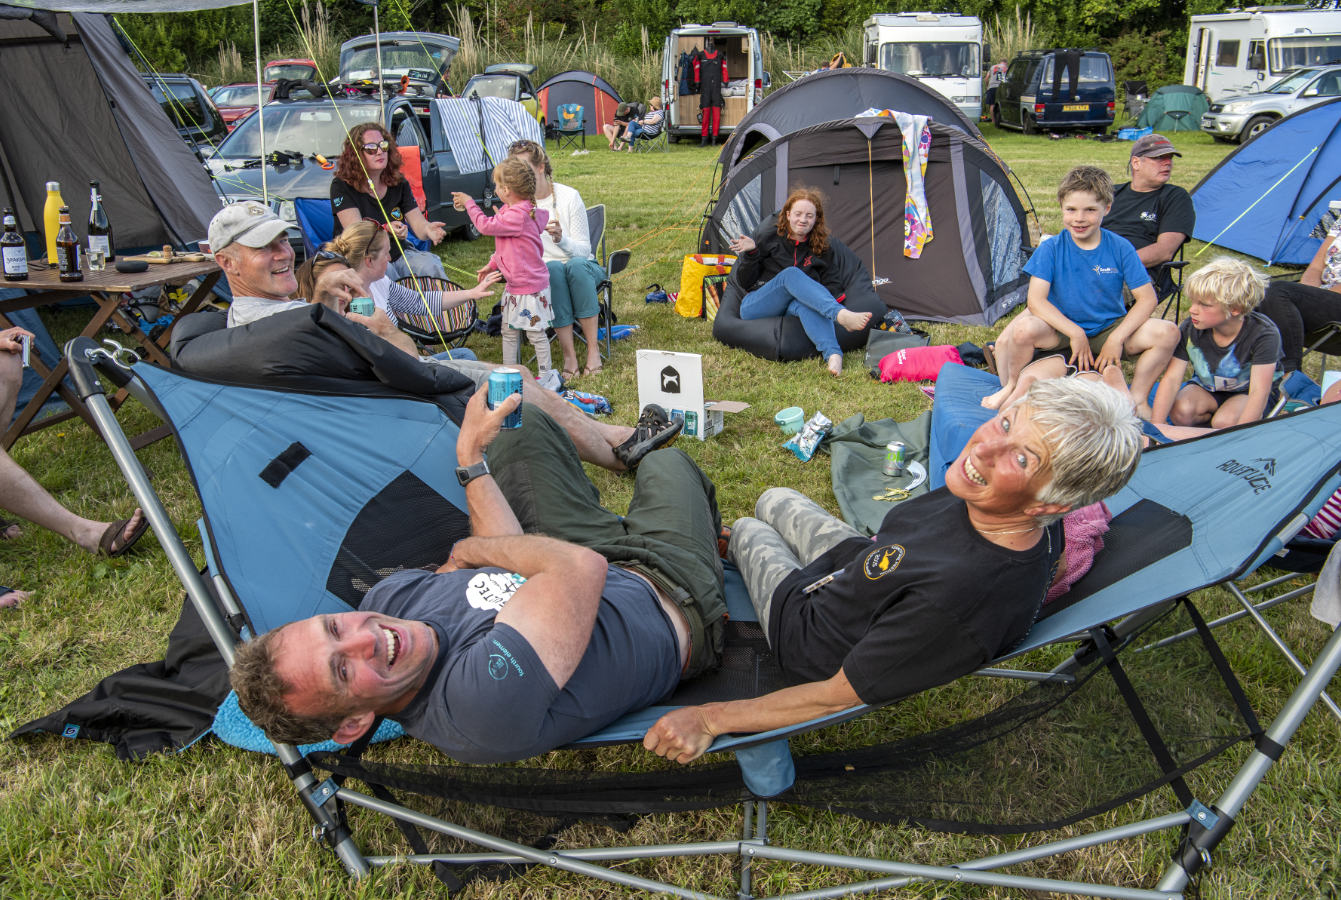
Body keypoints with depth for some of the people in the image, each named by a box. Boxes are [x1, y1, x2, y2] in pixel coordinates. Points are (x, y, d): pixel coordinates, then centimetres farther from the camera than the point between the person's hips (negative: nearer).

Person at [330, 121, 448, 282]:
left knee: (431, 264, -24)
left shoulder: (399, 184, 7)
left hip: (399, 254, 4)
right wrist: (386, 229, -39)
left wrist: (429, 230, -27)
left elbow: (418, 224, -1)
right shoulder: (341, 186, -6)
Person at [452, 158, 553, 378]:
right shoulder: (511, 210, 9)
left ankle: (545, 374, 12)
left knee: (535, 332, 0)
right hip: (514, 285, 10)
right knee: (509, 331, 17)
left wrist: (469, 203, -9)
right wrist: (492, 264, 17)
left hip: (530, 287, -10)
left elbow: (486, 226, -21)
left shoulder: (519, 215, -24)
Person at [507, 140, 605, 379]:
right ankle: (568, 353, -35)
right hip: (541, 271, 1)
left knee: (575, 265, -37)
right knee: (553, 268, -36)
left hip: (584, 266, -1)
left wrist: (561, 238, -30)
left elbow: (584, 250, -9)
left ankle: (593, 348, -30)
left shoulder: (569, 196, -8)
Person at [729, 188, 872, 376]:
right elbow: (744, 282, 5)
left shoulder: (820, 251, 16)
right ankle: (841, 316, -54)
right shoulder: (770, 239, 9)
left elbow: (832, 285, 11)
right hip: (753, 309, -2)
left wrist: (835, 296, -12)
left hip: (788, 311, 2)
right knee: (791, 274, -31)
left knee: (804, 303, -37)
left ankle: (832, 354, -62)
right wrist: (750, 254, -12)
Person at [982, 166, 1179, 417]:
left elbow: (1146, 299, -7)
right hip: (1063, 329, -2)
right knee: (1024, 329, -34)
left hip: (1109, 329, 2)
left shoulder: (1120, 248, -7)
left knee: (1167, 332, -22)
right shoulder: (1051, 248, -10)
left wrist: (1117, 338, -20)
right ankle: (1012, 388, -5)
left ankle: (1137, 399, -1)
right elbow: (1036, 300, -19)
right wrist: (1075, 333, -27)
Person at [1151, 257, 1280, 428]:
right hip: (1207, 387, 3)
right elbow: (1171, 379, -21)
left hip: (1245, 392, -2)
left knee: (1224, 422, -32)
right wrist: (1156, 426, -32)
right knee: (1181, 411, -28)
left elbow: (1258, 392, -31)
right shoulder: (1189, 330, -19)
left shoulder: (1263, 335, -28)